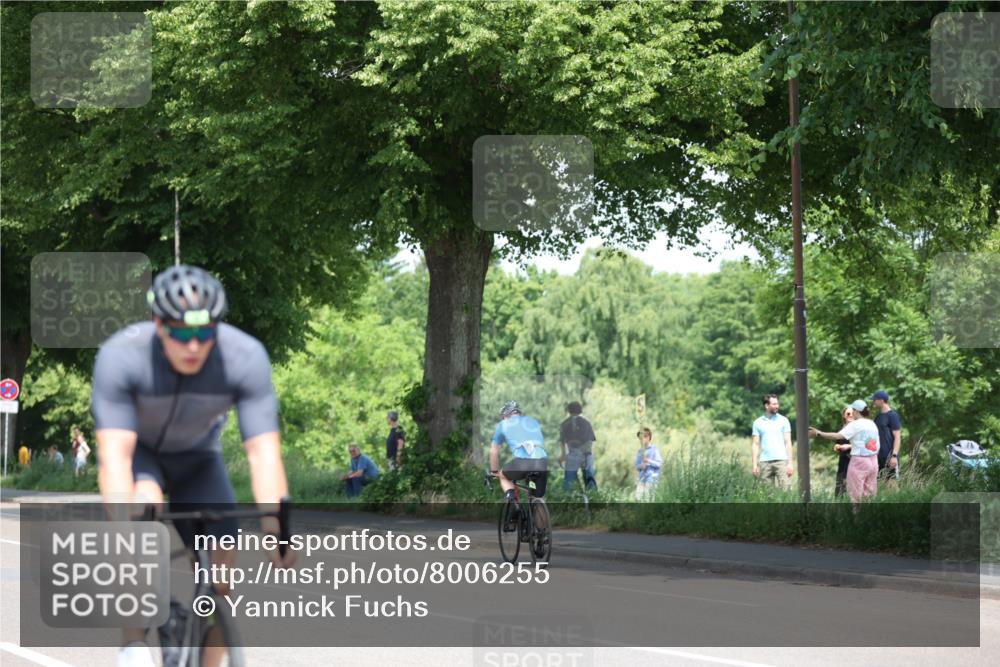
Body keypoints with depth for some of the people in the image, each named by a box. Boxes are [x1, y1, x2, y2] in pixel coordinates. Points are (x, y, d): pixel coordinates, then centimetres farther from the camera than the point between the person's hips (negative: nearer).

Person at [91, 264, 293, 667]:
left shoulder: (246, 358, -30)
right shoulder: (121, 357, -34)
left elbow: (263, 452, -33)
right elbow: (114, 455, -40)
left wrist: (275, 527, -45)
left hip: (197, 455, 2)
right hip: (137, 450, -2)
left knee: (218, 572, -12)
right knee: (144, 504, -35)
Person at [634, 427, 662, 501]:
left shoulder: (654, 449, -5)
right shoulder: (640, 451, 11)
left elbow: (659, 463, -9)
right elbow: (637, 466, 15)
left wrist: (649, 461, -21)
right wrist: (640, 466, -8)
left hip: (651, 478, -5)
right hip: (642, 478, 5)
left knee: (647, 499, -7)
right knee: (638, 498, -3)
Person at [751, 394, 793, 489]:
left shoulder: (783, 420, 7)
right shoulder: (758, 422, 10)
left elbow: (788, 442, 5)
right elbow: (755, 444, 9)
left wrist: (790, 463, -4)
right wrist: (755, 465, 1)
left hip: (781, 460, -1)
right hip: (765, 462, 1)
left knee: (786, 489, -11)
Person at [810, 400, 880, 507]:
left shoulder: (855, 424, -11)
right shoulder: (872, 424, 11)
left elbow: (838, 436, -19)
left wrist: (819, 433, -14)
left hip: (859, 461, -7)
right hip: (873, 461, 7)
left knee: (856, 494, 0)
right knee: (869, 494, 12)